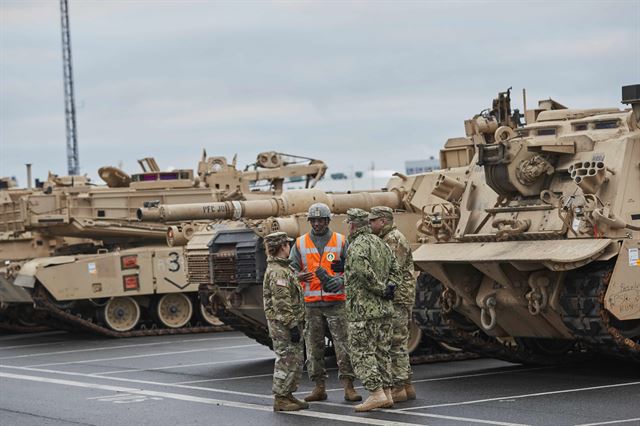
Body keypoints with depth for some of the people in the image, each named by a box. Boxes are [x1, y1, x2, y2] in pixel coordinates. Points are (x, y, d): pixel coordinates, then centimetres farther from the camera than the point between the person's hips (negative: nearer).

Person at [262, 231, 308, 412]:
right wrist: (292, 325, -22)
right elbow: (281, 304, -23)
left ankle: (288, 395, 22)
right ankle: (280, 399, 0)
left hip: (290, 324, 10)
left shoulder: (283, 268, 16)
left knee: (296, 360, 14)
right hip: (283, 325, -10)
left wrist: (296, 324, 23)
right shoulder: (277, 272, -18)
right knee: (286, 361, -6)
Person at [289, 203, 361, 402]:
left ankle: (348, 386, -3)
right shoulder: (301, 243, 9)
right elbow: (291, 268, 9)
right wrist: (298, 276, -15)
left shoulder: (341, 241, 5)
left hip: (336, 301, -2)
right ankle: (319, 387, 10)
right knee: (314, 346, 3)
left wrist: (339, 281, -15)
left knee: (343, 343, -6)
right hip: (311, 303, 2)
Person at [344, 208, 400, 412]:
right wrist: (389, 287, 5)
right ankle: (386, 394, 14)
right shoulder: (381, 244, 14)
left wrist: (381, 290, -16)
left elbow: (365, 273, -27)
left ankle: (376, 394, -11)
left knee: (362, 353, -4)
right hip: (384, 309, 9)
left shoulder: (357, 246, -14)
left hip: (363, 309, -9)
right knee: (382, 351, 13)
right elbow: (395, 270, 17)